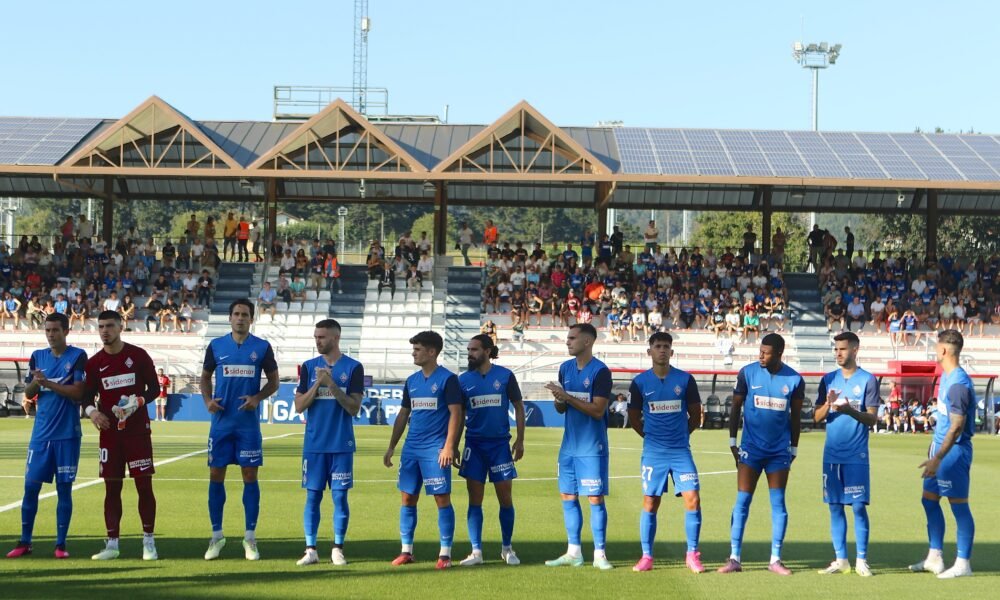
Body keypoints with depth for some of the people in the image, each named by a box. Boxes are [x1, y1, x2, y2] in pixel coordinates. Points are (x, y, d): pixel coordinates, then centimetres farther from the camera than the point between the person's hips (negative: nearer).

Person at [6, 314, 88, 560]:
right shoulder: (37, 357, 11)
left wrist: (48, 383, -18)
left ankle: (61, 544, 8)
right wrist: (35, 383, -11)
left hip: (67, 435, -4)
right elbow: (28, 393, 10)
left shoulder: (77, 357, -3)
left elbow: (78, 392, -11)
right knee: (31, 486, 2)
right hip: (41, 433, 4)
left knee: (64, 488, 1)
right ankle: (25, 542, 11)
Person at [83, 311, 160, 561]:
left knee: (144, 485, -3)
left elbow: (154, 388, 2)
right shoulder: (94, 363, 6)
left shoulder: (138, 355, -1)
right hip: (109, 431, 2)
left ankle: (148, 542, 5)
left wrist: (138, 401, -16)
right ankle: (112, 544, 11)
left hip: (138, 430, -2)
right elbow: (87, 396, 9)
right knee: (112, 487, 5)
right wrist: (92, 411, -13)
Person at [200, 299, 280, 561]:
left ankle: (250, 539, 8)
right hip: (221, 421, 1)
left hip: (248, 422, -1)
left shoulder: (262, 347, 2)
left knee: (250, 476, 0)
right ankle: (216, 535, 13)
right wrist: (208, 400, -4)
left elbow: (273, 382, 7)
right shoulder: (216, 346, 5)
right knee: (216, 475, 2)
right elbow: (205, 377, 14)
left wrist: (257, 398, -11)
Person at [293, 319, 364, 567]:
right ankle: (310, 549, 7)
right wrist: (317, 385, -10)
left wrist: (331, 384, -16)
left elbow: (354, 408, -6)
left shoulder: (353, 367, 0)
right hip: (314, 444, 2)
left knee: (340, 495, 1)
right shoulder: (309, 367, 7)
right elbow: (299, 406, 3)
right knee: (312, 496, 2)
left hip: (342, 444, -2)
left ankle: (338, 548, 10)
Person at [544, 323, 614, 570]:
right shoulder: (565, 368, 10)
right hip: (569, 446, 7)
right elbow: (561, 409, 13)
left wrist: (567, 396, -20)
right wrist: (558, 399, -10)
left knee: (596, 499, -3)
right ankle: (574, 552, 16)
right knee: (568, 497, 8)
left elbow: (597, 410, -17)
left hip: (592, 448, -7)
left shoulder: (600, 371, -11)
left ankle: (599, 554, 4)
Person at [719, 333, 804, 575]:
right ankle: (734, 559, 0)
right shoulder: (747, 373, -4)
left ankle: (775, 559, 9)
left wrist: (794, 448, 10)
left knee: (778, 503, 2)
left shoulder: (795, 380, -2)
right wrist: (732, 441, 1)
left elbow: (795, 417, 8)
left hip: (779, 451, 1)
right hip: (751, 448, -1)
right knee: (742, 501, -3)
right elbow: (736, 408, 4)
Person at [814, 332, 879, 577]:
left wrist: (849, 410, -22)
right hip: (832, 454, 4)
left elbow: (872, 419, -6)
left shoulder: (868, 380, -1)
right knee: (835, 506, 5)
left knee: (858, 506, -5)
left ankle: (862, 560, 2)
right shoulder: (828, 380, 10)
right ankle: (841, 560, 11)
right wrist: (828, 404, -13)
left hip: (856, 455, -4)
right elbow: (817, 417, 7)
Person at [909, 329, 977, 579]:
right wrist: (934, 448, 25)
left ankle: (963, 564, 5)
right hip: (941, 447, 10)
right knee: (929, 499, 14)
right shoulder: (946, 376, 10)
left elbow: (957, 426, -24)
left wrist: (937, 459, -26)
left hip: (954, 451, -10)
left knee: (959, 506, -2)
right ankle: (934, 558, 22)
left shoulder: (958, 383, -21)